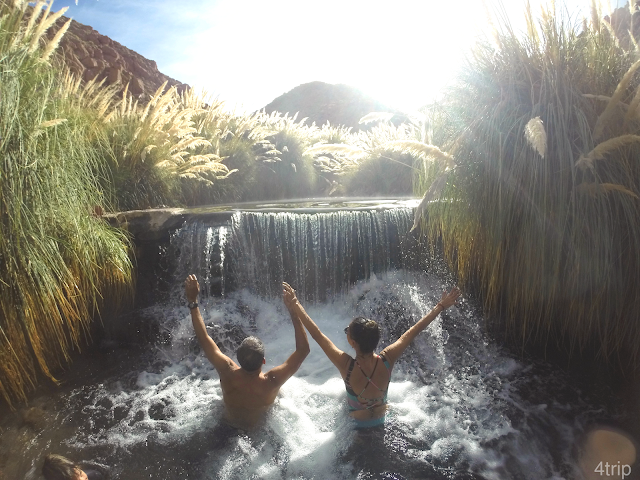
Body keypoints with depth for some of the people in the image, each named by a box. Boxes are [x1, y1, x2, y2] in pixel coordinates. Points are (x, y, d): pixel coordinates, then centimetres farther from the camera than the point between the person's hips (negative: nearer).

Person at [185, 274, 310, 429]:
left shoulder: (228, 373, -40)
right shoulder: (272, 382, -44)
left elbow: (203, 338, -32)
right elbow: (303, 350, -41)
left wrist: (192, 301, -32)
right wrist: (293, 311, -47)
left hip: (230, 422, 1)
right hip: (259, 426, -1)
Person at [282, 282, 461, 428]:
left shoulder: (346, 365, -37)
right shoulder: (387, 360, -29)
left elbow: (317, 334, -31)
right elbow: (414, 331, -20)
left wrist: (295, 305, -26)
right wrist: (440, 306, -10)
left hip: (355, 423, -2)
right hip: (381, 419, 3)